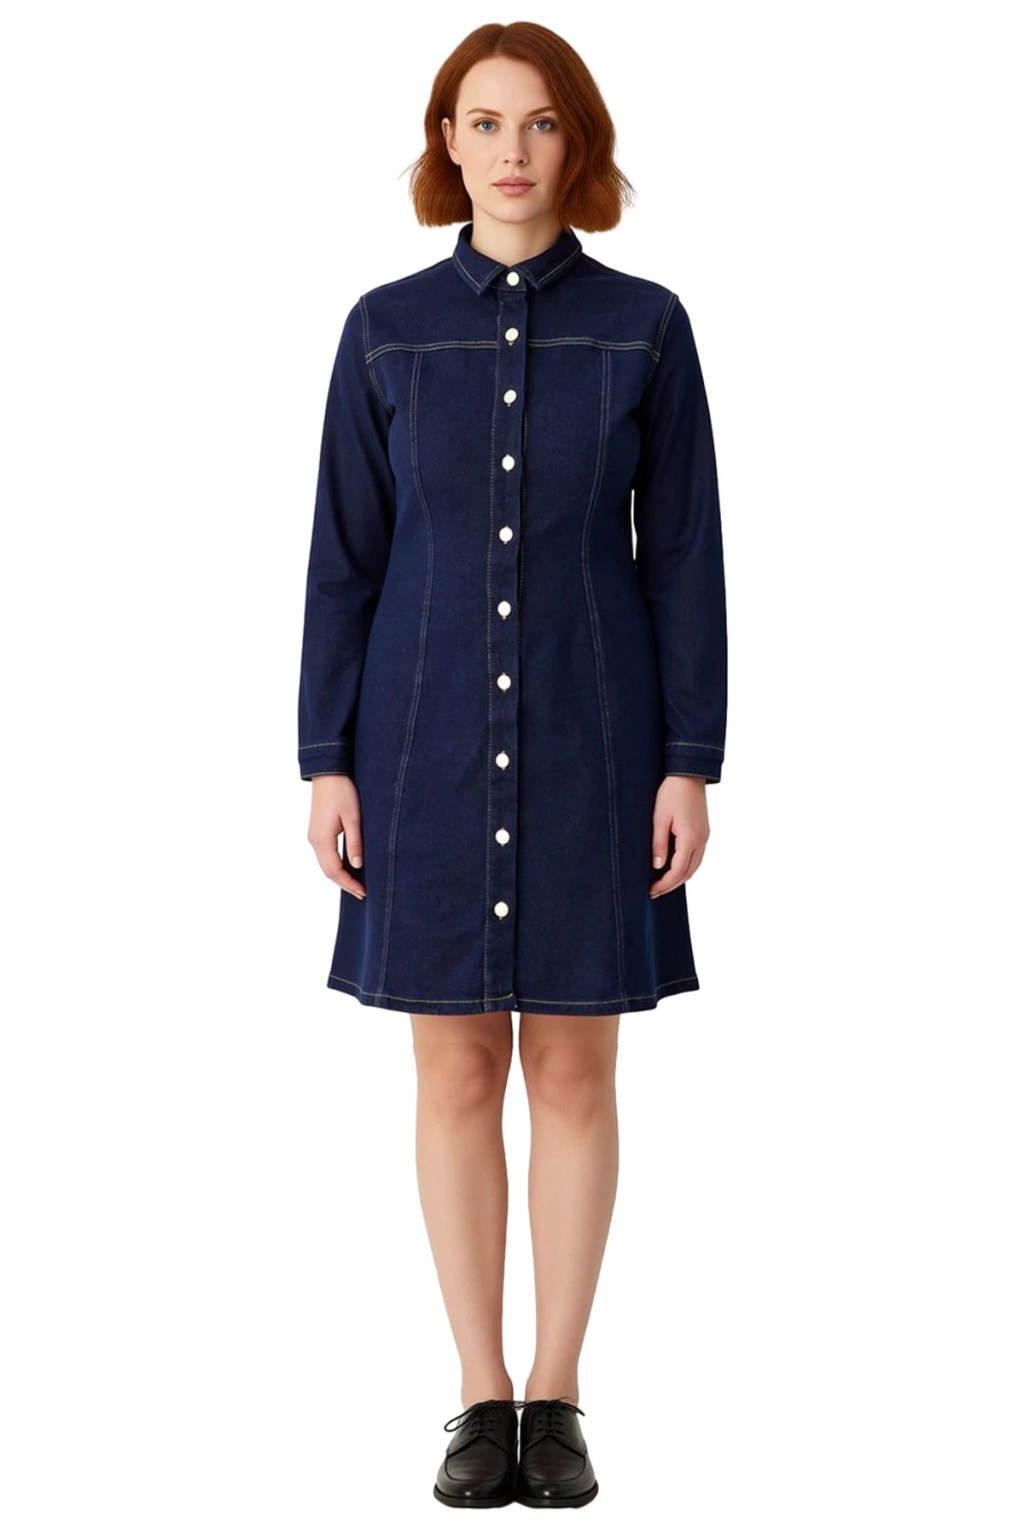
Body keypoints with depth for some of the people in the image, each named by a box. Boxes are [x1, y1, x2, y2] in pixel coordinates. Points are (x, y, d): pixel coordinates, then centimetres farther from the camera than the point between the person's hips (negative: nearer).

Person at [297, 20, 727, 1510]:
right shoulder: (387, 329, 3)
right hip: (430, 738, 1)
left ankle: (557, 1399, 15)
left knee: (575, 1066, 4)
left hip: (590, 737, -1)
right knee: (456, 1070, 4)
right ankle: (482, 1403, 15)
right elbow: (345, 552, 3)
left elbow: (685, 552, 0)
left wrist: (691, 761, -6)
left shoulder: (644, 325, 1)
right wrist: (327, 759, -3)